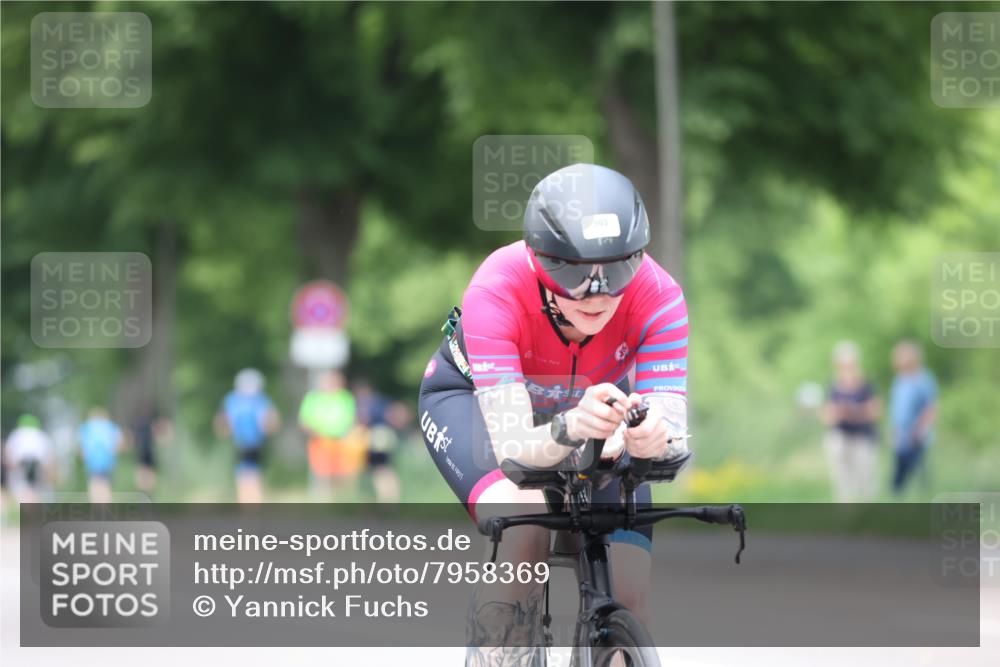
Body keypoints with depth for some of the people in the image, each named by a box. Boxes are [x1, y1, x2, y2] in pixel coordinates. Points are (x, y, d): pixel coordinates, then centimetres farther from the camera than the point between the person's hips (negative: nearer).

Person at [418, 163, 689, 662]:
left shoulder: (657, 295, -33)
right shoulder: (497, 290, -39)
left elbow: (673, 430, -39)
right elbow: (513, 446, -44)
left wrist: (653, 436, -63)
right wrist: (569, 430, -66)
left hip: (591, 402, 3)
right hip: (473, 396, -3)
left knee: (627, 598, -12)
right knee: (524, 531, -34)